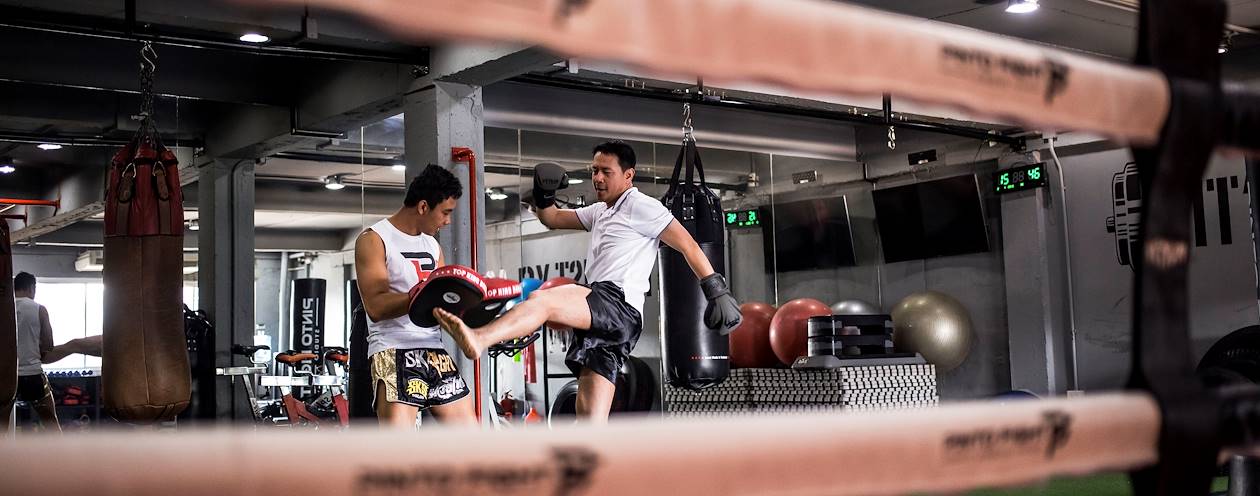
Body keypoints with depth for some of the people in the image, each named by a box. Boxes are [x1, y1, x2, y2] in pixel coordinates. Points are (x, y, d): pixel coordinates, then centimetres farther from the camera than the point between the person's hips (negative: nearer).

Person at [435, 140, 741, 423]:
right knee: (591, 416, 2)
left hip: (619, 305, -9)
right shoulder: (600, 212, 28)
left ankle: (478, 339, -49)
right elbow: (553, 219, 35)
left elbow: (688, 245, -2)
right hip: (599, 318, 9)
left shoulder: (640, 206, 3)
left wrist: (717, 290, -9)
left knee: (542, 300, -31)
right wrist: (543, 196, 13)